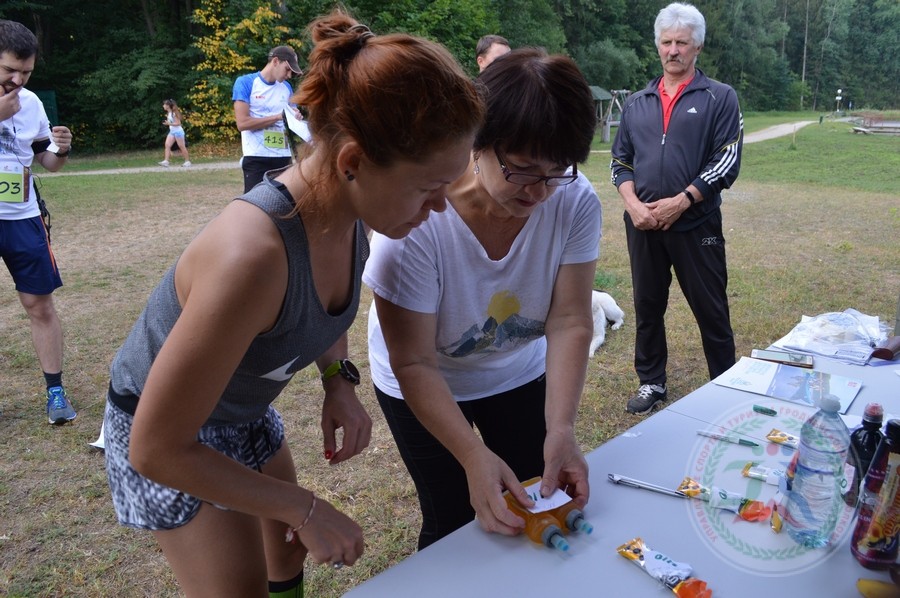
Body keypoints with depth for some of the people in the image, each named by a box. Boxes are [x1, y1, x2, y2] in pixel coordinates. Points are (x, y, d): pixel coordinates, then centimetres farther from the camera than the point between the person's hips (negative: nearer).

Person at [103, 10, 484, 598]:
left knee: (289, 551, 24)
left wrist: (339, 378, -12)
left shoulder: (351, 215, -19)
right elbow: (157, 450, -32)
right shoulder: (252, 255, -42)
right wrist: (304, 507, -26)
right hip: (166, 434, -7)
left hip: (246, 410, 7)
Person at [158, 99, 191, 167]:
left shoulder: (174, 113, -18)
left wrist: (169, 123, -24)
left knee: (182, 146, 0)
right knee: (167, 145, -5)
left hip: (178, 131, -8)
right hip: (172, 131, 8)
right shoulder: (168, 113, 8)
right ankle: (166, 161, -11)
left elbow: (178, 123, -20)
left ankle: (187, 161, 11)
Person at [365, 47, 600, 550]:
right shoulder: (416, 220, -34)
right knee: (454, 525, 3)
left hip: (521, 373, 4)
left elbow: (570, 323, -22)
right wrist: (473, 457, -38)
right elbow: (414, 366, -29)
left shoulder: (576, 202, -24)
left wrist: (561, 430, -34)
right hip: (426, 387, -3)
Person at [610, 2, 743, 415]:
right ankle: (651, 383, 27)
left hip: (697, 225, -3)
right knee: (647, 306, 12)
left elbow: (727, 162, -7)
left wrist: (680, 201, -16)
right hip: (643, 225, 4)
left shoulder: (720, 98, 1)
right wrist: (633, 204, -6)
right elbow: (620, 161, 11)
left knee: (711, 311, 4)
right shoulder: (636, 103, 12)